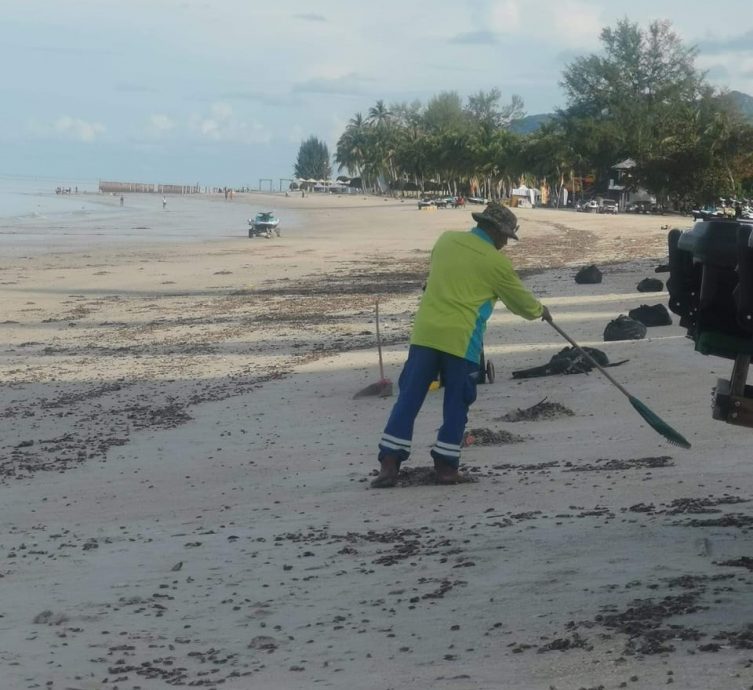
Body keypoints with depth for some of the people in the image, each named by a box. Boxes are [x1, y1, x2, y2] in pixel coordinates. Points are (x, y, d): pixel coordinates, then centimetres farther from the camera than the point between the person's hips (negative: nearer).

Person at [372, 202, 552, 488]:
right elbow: (520, 301, 10)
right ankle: (445, 465, 9)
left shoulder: (446, 239, 10)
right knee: (456, 403, 9)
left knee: (409, 397, 4)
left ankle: (390, 463, -2)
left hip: (425, 333, 4)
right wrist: (539, 311, 32)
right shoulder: (496, 262, -2)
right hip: (461, 340, -4)